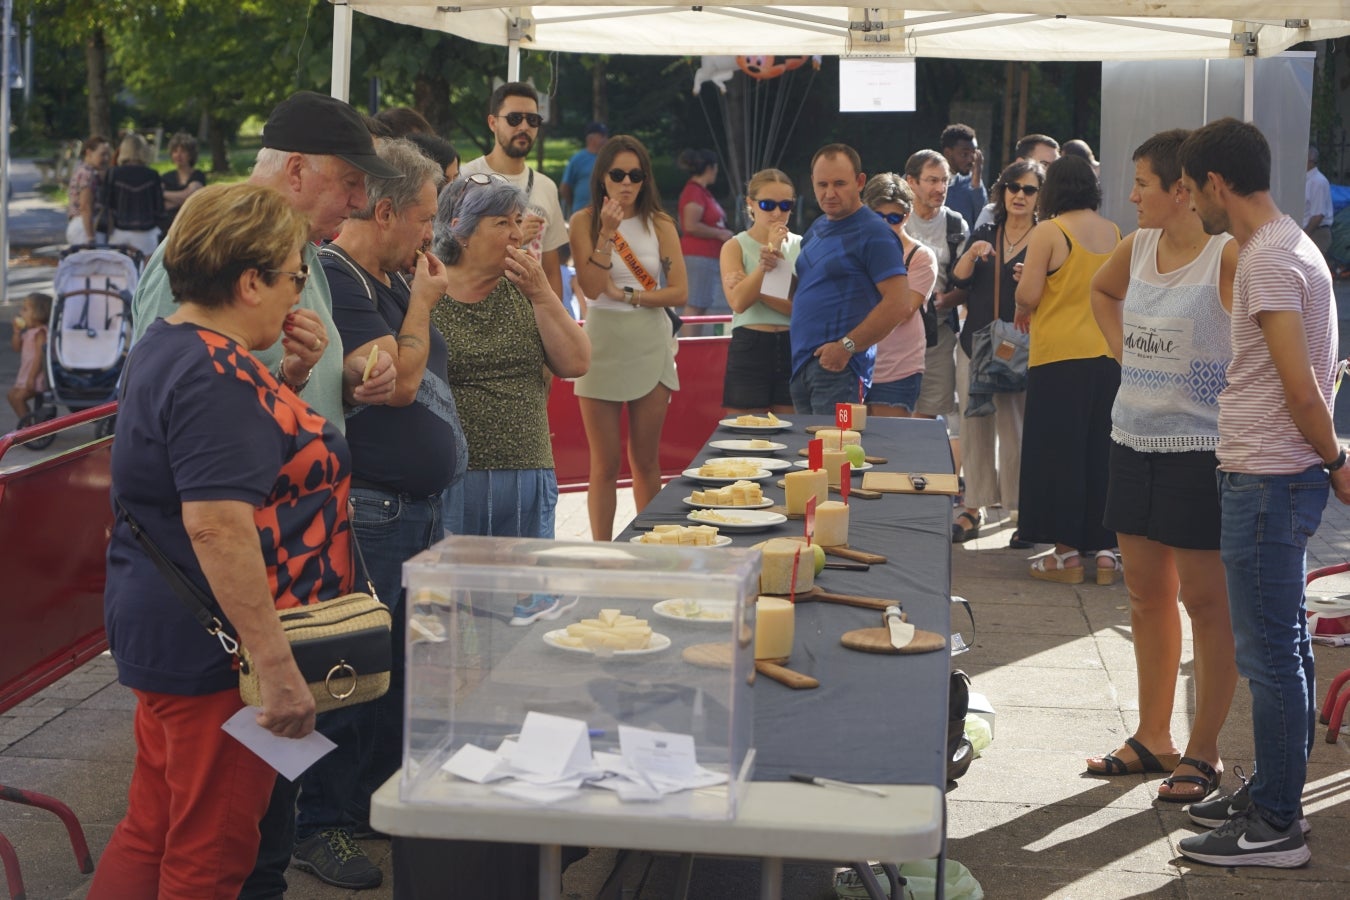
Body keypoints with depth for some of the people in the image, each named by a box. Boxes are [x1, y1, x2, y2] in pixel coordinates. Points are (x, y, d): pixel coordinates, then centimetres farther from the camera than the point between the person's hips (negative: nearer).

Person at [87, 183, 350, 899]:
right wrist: (278, 668, -29)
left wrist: (287, 378, 15)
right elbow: (217, 525, -29)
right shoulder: (216, 374, -21)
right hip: (216, 648, -11)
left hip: (162, 626, 11)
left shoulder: (168, 348, 12)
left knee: (152, 831, 17)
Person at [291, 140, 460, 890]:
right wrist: (423, 301, -13)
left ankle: (383, 799, 33)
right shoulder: (336, 281, -16)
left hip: (420, 511, 10)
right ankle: (322, 827, 9)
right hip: (369, 513, -10)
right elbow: (397, 380, -22)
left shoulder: (394, 280, 13)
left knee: (404, 664, 18)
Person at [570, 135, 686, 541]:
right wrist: (608, 231, -17)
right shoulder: (584, 222, -2)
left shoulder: (659, 224, 3)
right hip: (602, 345, -1)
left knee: (646, 462, 9)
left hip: (650, 347, 2)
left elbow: (679, 292, -3)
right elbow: (591, 286, -13)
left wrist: (626, 295, -9)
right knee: (605, 465, 3)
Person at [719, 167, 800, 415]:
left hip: (792, 348, 2)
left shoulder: (801, 246, 6)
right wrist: (767, 258, -16)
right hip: (749, 350, -2)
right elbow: (738, 302, -15)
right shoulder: (735, 246, 1)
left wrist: (756, 291, -14)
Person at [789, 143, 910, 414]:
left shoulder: (872, 234, -9)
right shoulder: (816, 230, 18)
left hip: (838, 367, -8)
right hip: (803, 363, 8)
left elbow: (898, 302, -16)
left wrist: (847, 346, -18)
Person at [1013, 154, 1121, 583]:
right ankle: (1106, 550, 12)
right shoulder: (1115, 233, 7)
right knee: (1102, 451, 10)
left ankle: (1067, 552, 4)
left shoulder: (1049, 231, -8)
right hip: (1109, 355, 5)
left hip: (1060, 355, -5)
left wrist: (1022, 310, 10)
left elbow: (1027, 294, -11)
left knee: (1058, 452, 3)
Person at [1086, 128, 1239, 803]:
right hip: (1134, 440, 8)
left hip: (1199, 448, -8)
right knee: (1147, 595, 15)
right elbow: (1101, 293, 29)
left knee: (1205, 601, 2)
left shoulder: (1230, 257, -16)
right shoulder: (1138, 248, 8)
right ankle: (1152, 738, 27)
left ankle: (1204, 753, 12)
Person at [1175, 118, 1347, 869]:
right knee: (1283, 649, 17)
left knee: (1271, 654, -3)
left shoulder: (1270, 261, -18)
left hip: (1267, 482, -10)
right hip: (1277, 476, 10)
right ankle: (1275, 794, 27)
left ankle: (1276, 825, 5)